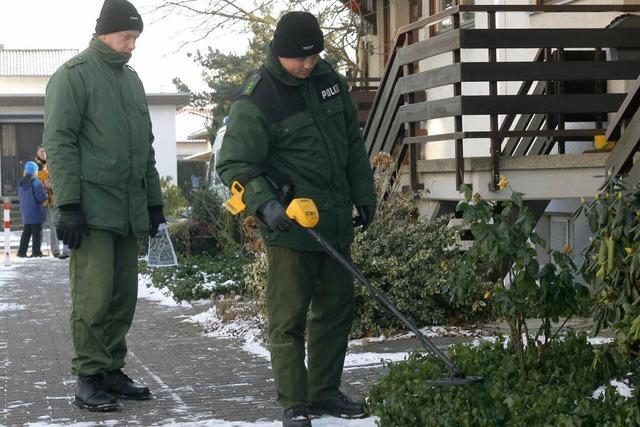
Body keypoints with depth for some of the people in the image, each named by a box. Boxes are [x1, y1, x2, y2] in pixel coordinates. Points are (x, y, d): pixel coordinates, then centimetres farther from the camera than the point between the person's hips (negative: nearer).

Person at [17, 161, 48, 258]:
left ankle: (22, 251, 11)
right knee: (37, 232, 0)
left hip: (25, 212, 7)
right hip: (36, 213, -7)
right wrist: (46, 194, 0)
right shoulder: (36, 183, -17)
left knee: (26, 232, 13)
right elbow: (42, 198, -19)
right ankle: (36, 252, -1)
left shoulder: (21, 183, 6)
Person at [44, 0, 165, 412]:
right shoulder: (75, 74, -4)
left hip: (128, 210, 7)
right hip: (92, 209, -7)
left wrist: (154, 201, 20)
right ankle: (89, 378, 0)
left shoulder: (132, 79, 18)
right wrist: (68, 204, -17)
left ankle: (112, 370, 17)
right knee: (94, 296, -7)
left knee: (124, 295, 8)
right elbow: (59, 142, -10)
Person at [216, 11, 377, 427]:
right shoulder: (256, 103, -15)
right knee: (289, 318, -4)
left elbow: (353, 141, 15)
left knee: (337, 308, 14)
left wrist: (364, 195, 14)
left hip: (336, 221, 7)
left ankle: (325, 392, 25)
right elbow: (235, 164, -15)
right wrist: (265, 203, -30)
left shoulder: (329, 79, 5)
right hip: (289, 226, -7)